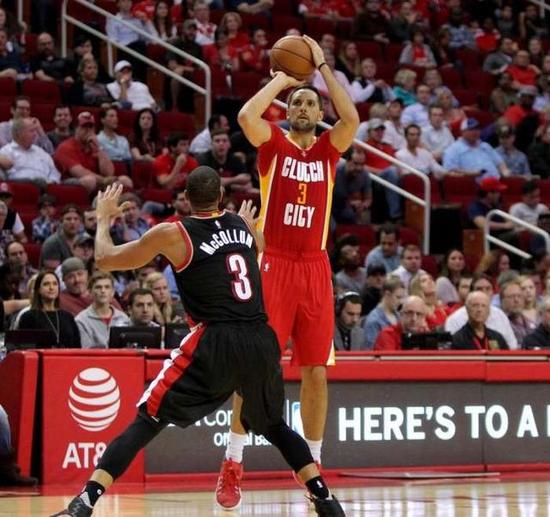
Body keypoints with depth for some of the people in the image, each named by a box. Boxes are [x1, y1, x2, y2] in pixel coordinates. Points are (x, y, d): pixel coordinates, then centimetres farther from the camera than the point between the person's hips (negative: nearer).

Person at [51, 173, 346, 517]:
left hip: (215, 343, -4)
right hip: (261, 341, 4)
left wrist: (104, 218, 31)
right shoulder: (242, 226, 16)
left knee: (147, 421, 2)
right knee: (273, 425, 29)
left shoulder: (172, 234, 3)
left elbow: (105, 259, 13)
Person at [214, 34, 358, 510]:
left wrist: (322, 66, -5)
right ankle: (232, 466, -3)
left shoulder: (328, 149, 9)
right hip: (274, 265, -3)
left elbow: (352, 119, -10)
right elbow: (246, 115, -17)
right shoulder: (274, 144, 4)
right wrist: (279, 81, -3)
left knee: (316, 369, 4)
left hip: (315, 267, 3)